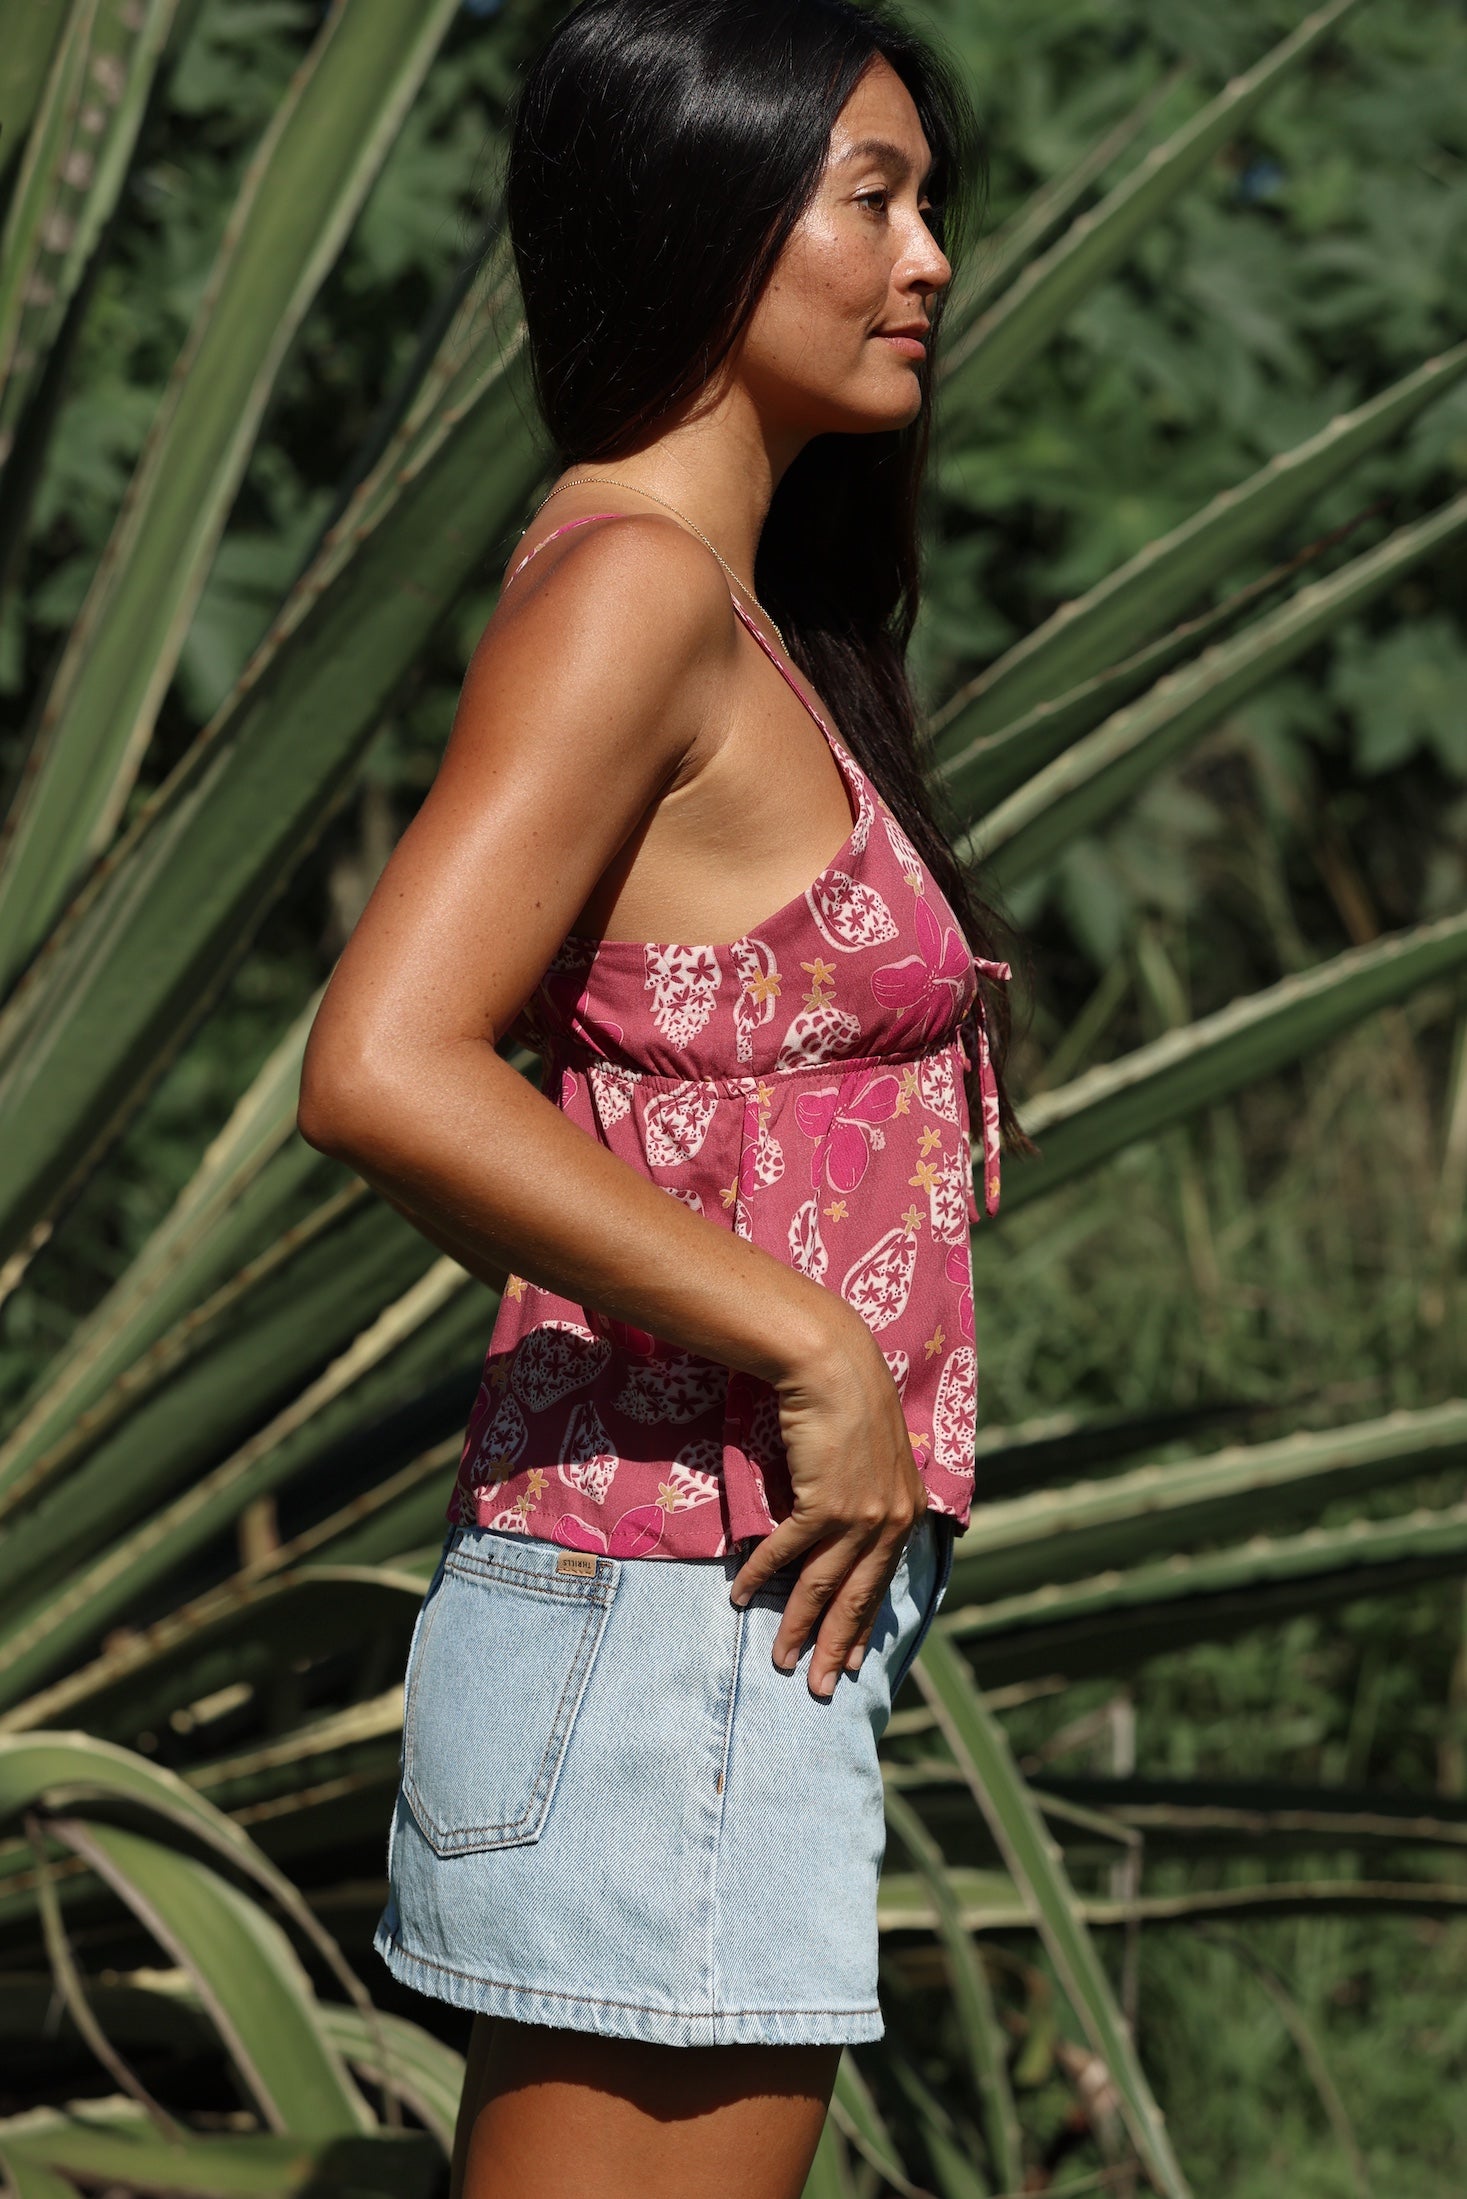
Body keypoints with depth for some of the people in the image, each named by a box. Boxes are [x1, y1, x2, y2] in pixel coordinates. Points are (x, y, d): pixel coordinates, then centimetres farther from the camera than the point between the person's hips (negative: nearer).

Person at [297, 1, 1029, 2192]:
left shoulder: (734, 612, 16)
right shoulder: (630, 591, -13)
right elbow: (381, 1071, -25)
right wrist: (818, 1355, -19)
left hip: (745, 1618, 10)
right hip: (684, 1616, -10)